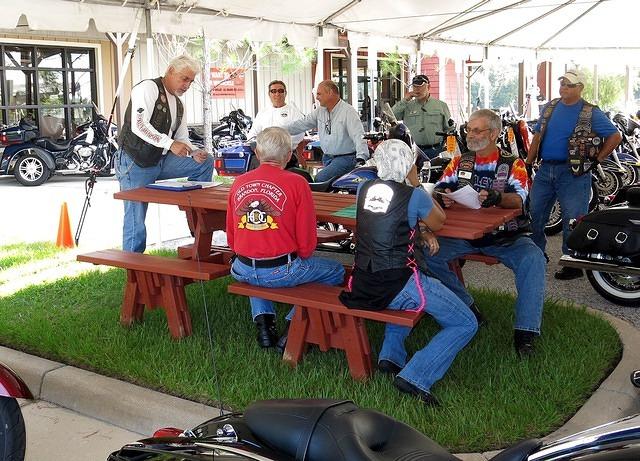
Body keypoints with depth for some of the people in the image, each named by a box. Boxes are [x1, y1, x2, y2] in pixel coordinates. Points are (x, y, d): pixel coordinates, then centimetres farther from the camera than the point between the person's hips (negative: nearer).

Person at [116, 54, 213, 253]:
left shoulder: (178, 104, 16)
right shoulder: (148, 88, -11)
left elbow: (182, 138, 18)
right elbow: (139, 125, -23)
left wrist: (194, 153, -4)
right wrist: (170, 144, -28)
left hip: (160, 161, 8)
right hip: (135, 163, -8)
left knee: (205, 162, -1)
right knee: (136, 218, -7)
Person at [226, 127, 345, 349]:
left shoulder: (239, 183, 3)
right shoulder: (296, 183, -10)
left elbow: (231, 238, 12)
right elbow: (307, 241, -9)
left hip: (243, 271, 5)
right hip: (282, 272, -5)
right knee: (336, 271, 17)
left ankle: (263, 319, 22)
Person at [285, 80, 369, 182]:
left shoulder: (348, 112, -9)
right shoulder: (320, 112, 12)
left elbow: (358, 136, -17)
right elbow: (301, 124, 13)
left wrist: (361, 158, -31)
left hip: (345, 158, -7)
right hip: (327, 158, 7)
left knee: (320, 178, -26)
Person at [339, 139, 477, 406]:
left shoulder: (365, 189, 6)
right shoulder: (414, 195, -11)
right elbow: (438, 223, 9)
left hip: (362, 285, 7)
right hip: (399, 286, -7)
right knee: (466, 324, 5)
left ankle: (391, 355, 25)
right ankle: (415, 377, -11)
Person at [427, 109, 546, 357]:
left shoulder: (513, 163, 2)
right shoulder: (459, 162, 13)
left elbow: (519, 200, -14)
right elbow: (439, 188, 5)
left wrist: (496, 198, -37)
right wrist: (443, 197, -21)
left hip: (506, 236, -2)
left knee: (533, 259, -32)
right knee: (427, 251, -24)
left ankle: (525, 332, -27)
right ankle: (468, 308, -12)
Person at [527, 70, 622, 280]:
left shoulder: (591, 113, -4)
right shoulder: (550, 107, 11)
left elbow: (615, 136, -1)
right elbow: (537, 137, 16)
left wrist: (597, 160, -5)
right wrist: (528, 164, 9)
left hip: (573, 173, -5)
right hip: (545, 169, 5)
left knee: (572, 221, -1)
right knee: (533, 214, 9)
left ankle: (573, 264, 8)